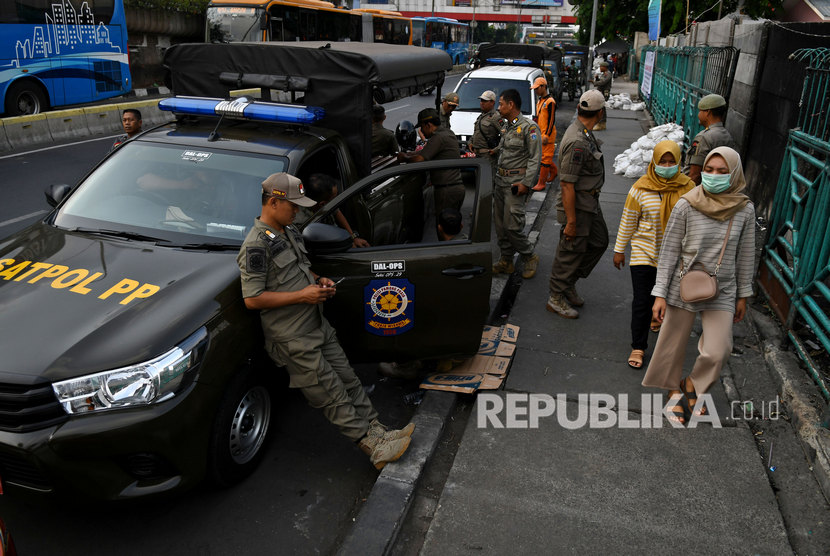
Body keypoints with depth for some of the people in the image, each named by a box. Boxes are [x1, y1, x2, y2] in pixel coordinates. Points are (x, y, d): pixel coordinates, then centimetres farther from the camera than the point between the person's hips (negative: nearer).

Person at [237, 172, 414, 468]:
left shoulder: (290, 232, 12)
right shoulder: (256, 246, -18)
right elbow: (252, 299, -21)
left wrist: (319, 281, 5)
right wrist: (302, 295, -21)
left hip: (318, 327, 9)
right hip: (293, 341, -9)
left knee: (349, 381, 9)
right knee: (334, 398, -3)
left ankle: (377, 431, 15)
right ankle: (374, 447, 1)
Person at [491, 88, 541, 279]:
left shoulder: (529, 128, -10)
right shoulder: (507, 128, 16)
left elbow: (535, 158, -14)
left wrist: (526, 183, -19)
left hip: (516, 183, -8)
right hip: (501, 181, 8)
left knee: (512, 225, -11)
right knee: (500, 224, 9)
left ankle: (530, 258, 9)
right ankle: (506, 261, 19)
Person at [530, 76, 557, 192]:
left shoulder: (550, 102, -14)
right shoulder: (539, 101, 14)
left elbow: (552, 120, -17)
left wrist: (547, 135, -20)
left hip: (548, 135, -9)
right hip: (540, 134, 9)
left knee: (545, 158, -6)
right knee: (542, 155, 18)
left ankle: (541, 183, -4)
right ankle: (554, 171, 40)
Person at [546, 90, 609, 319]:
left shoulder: (585, 133, 6)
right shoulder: (577, 142, -27)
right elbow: (567, 185, -27)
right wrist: (571, 222, -25)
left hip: (590, 202, 10)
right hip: (577, 205, -10)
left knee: (599, 241, 19)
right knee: (571, 250, 2)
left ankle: (569, 283, 30)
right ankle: (556, 297, 19)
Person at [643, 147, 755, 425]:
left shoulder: (744, 210, -3)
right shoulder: (686, 206, -10)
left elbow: (745, 256, 7)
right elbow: (669, 251, -6)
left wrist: (742, 295, 11)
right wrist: (660, 294, -7)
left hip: (722, 292, 1)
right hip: (684, 287, -1)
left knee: (717, 352, -5)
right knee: (672, 346, 10)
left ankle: (693, 385, 26)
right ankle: (675, 391, 36)